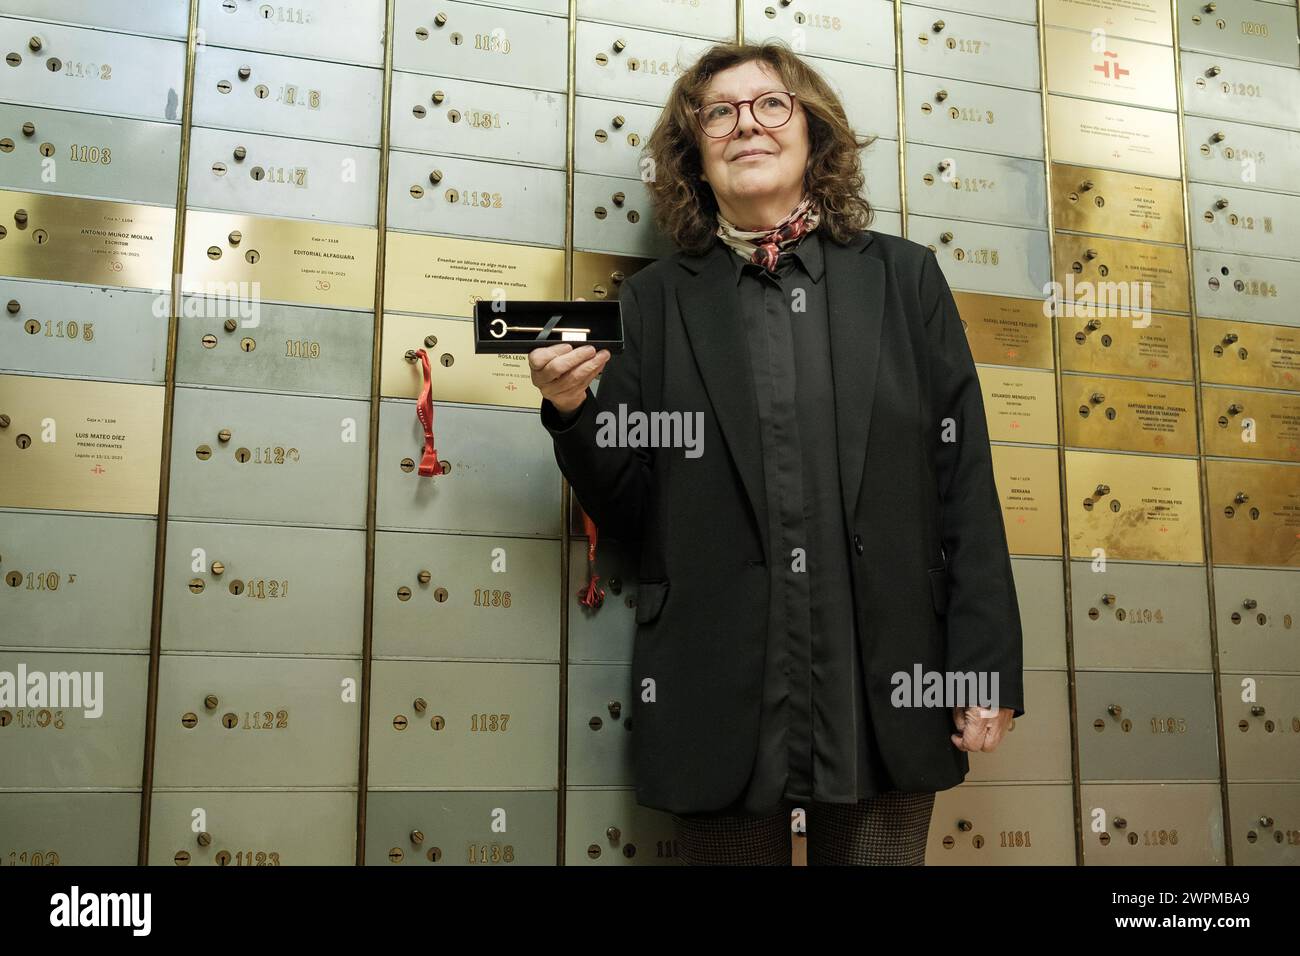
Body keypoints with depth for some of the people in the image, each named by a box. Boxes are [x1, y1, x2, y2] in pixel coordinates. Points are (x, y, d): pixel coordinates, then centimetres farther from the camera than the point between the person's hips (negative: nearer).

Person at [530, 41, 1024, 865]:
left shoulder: (904, 277, 7)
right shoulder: (657, 300, 7)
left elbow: (965, 482, 3)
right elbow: (628, 511, 7)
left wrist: (986, 673, -2)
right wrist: (574, 411, -11)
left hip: (887, 694, 1)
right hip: (720, 700, 0)